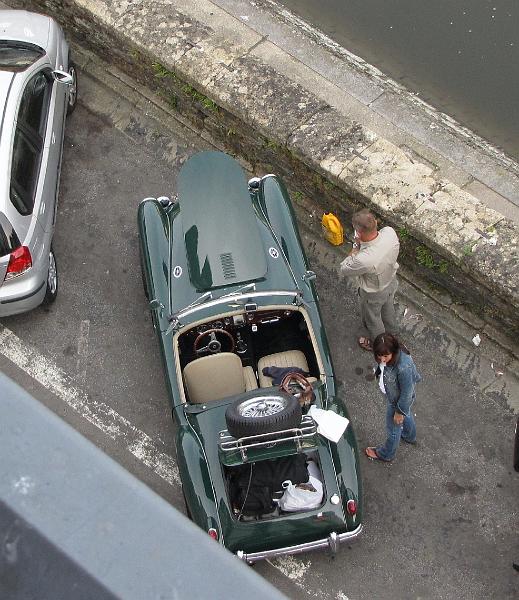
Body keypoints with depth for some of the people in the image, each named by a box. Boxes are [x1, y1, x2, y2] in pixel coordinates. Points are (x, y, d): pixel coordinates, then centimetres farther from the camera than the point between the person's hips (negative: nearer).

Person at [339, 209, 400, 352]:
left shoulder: (363, 260, -49)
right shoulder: (390, 232, -32)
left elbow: (344, 270, -26)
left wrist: (356, 248, -21)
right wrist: (363, 243, -14)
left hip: (373, 294, -5)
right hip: (391, 282, 6)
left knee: (372, 318, 28)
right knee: (388, 308, 37)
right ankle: (391, 330, 68)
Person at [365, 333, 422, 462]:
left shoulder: (403, 368, -46)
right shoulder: (391, 355, -23)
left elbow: (406, 393, -29)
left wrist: (399, 412, -15)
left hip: (398, 402, -7)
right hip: (393, 396, 7)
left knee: (393, 429, 22)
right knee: (407, 415, 37)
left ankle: (386, 454, 50)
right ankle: (410, 436, 68)